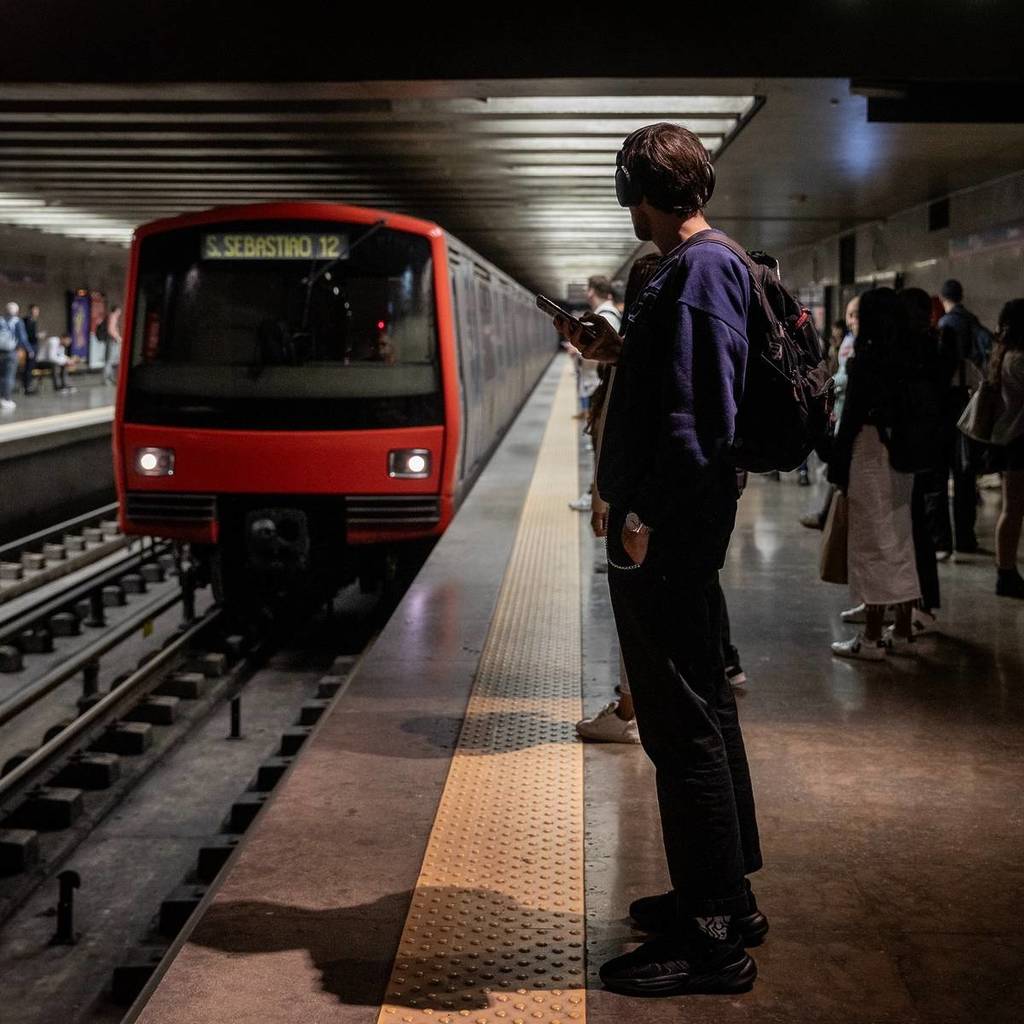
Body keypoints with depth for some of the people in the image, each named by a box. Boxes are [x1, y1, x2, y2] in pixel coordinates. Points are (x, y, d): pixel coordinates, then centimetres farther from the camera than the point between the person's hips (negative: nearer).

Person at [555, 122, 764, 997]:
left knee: (681, 725, -5)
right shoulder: (707, 264, 16)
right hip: (685, 529, 11)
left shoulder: (698, 269, -15)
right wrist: (622, 354, 15)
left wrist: (646, 516, -20)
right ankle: (727, 894, 31)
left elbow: (699, 413, -22)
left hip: (664, 533, -11)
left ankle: (711, 938, 3)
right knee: (702, 705, 17)